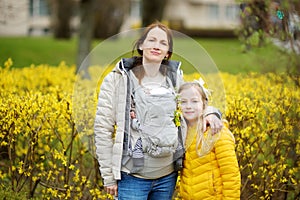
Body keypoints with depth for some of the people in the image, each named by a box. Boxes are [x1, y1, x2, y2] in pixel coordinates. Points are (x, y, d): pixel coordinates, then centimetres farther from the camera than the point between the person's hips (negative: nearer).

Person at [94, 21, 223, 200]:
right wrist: (108, 176, -5)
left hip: (167, 176, 4)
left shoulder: (175, 78, 6)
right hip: (132, 176, -4)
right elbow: (103, 129, -3)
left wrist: (210, 113, -3)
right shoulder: (118, 79, -4)